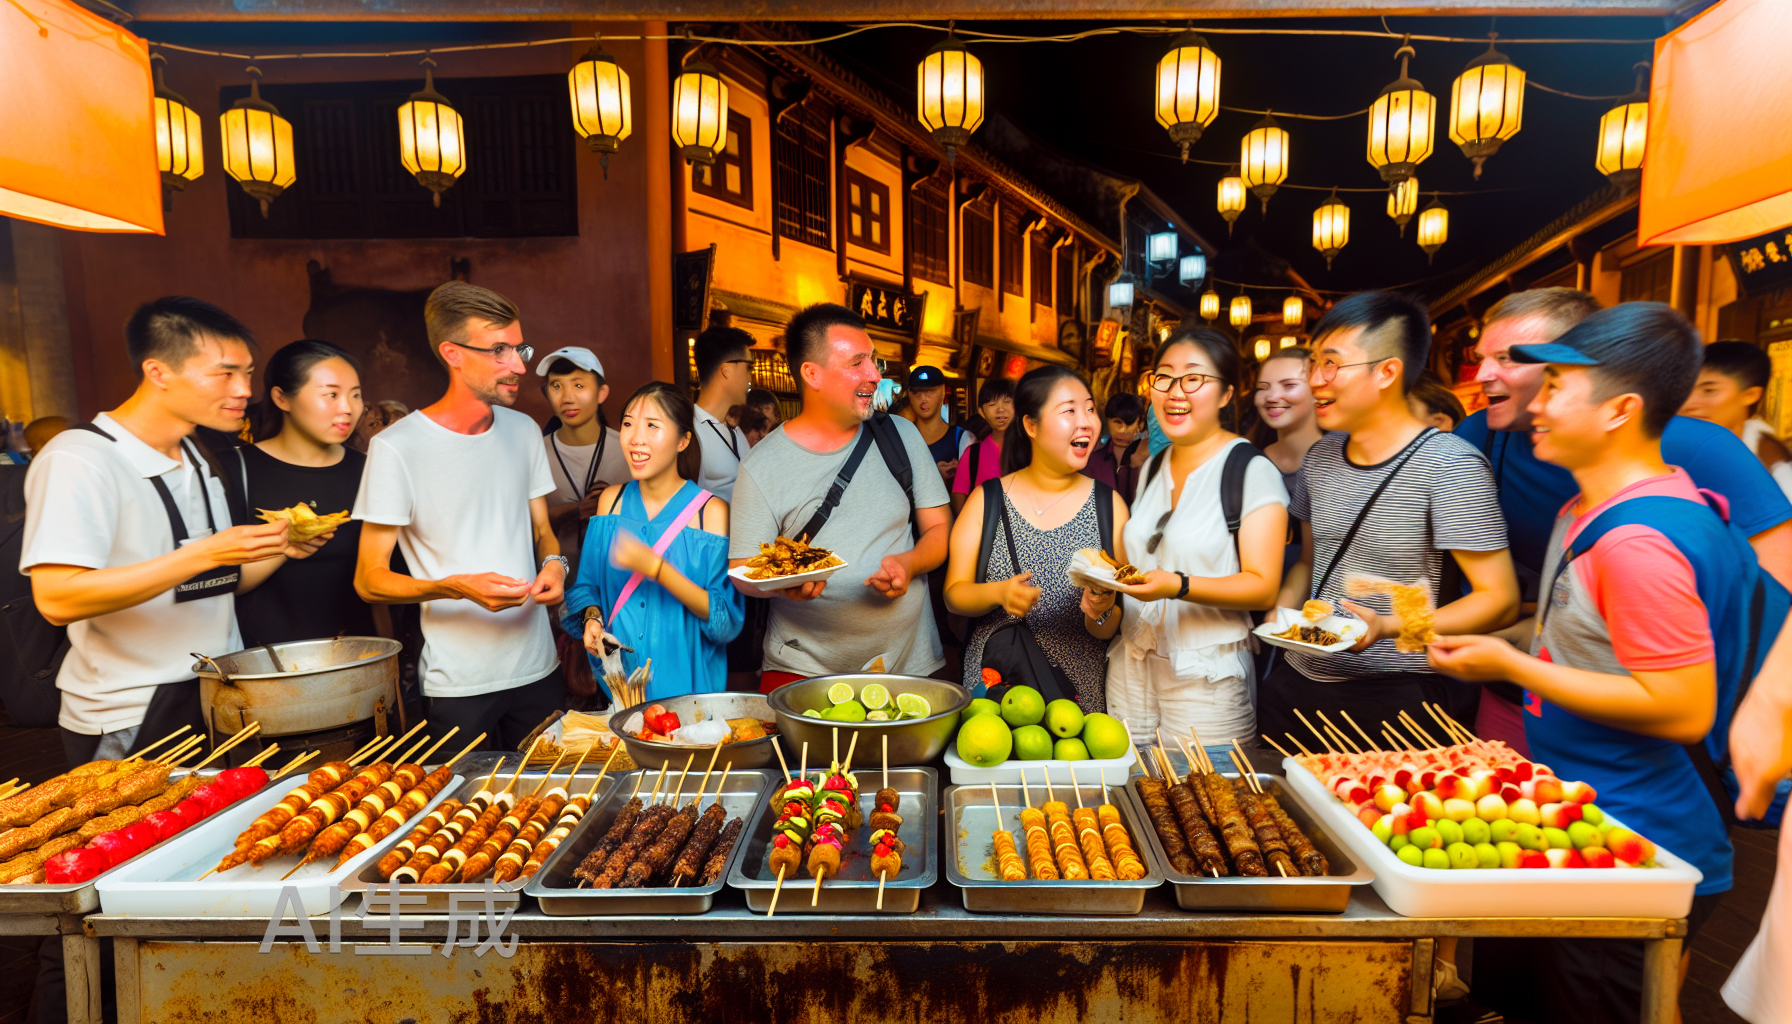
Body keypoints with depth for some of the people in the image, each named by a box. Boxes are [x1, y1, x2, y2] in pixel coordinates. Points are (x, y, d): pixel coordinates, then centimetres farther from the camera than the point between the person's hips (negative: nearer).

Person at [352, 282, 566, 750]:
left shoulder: (524, 431, 6)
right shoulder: (396, 448, -11)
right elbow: (369, 579, -9)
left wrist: (553, 563, -7)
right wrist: (457, 587, -25)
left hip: (538, 666, 5)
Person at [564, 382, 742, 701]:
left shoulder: (712, 511, -11)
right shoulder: (610, 500, 4)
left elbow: (726, 621, -17)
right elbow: (589, 585, 15)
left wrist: (655, 567, -26)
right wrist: (593, 617, -7)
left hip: (686, 680, -3)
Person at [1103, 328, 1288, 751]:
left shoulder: (1253, 471, -8)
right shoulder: (1151, 468, 12)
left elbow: (1264, 588, -15)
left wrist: (1178, 586, -27)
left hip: (1206, 679, -5)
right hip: (1131, 664, 5)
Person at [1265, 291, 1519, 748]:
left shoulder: (1450, 466, -13)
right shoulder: (1320, 457, 7)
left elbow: (1500, 600, -13)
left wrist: (1386, 626, -27)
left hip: (1396, 694, -5)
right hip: (1300, 677, 6)